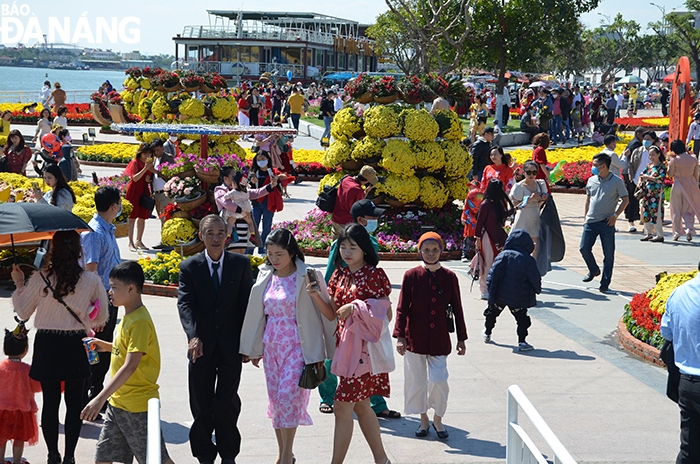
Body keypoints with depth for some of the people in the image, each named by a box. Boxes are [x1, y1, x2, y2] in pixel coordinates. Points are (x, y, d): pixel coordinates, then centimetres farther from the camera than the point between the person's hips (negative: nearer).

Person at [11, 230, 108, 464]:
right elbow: (101, 318, 2)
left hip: (47, 346, 0)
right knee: (74, 402, 9)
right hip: (76, 347, 0)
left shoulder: (40, 279, -9)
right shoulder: (91, 280, -7)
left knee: (50, 401, 10)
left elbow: (23, 312, 2)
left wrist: (19, 284, 13)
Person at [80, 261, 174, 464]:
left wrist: (100, 398, -32)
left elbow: (130, 366, -28)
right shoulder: (127, 317, 9)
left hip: (138, 405, -9)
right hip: (117, 402, 9)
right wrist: (107, 346, 10)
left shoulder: (140, 322, -20)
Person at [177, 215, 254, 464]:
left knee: (226, 402, -4)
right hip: (202, 347, 1)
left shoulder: (241, 264, 0)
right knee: (201, 405, 8)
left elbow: (248, 303, 2)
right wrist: (193, 336, -28)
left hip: (231, 347, -1)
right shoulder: (189, 267, -2)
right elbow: (185, 304, -13)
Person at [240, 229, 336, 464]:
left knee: (288, 395, -12)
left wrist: (318, 354, -8)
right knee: (276, 399, 9)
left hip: (297, 347, -5)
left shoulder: (307, 277, -9)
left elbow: (324, 313, -7)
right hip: (271, 346, 5)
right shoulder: (265, 278, 6)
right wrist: (253, 349, 16)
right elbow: (256, 313, 14)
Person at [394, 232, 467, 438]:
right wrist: (400, 336, -9)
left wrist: (461, 338, 7)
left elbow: (457, 309, 6)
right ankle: (423, 419, 26)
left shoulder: (449, 277, 1)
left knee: (439, 380, -6)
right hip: (415, 338, 0)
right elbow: (402, 308, -2)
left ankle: (438, 419, 17)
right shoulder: (411, 276, -3)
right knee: (417, 381, 8)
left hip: (439, 340, 0)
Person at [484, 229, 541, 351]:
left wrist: (491, 293, -6)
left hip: (500, 295, 2)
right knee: (521, 318, 8)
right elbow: (535, 278, -5)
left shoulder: (503, 255, -6)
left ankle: (487, 333, 41)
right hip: (519, 298, -2)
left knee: (492, 312, 23)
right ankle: (522, 341, -4)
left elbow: (493, 275, -10)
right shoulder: (529, 260, -9)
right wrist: (537, 290, 16)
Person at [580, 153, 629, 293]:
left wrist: (615, 215, -10)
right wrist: (585, 217, 12)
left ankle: (605, 284, 9)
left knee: (608, 254, 0)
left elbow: (625, 200, 0)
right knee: (584, 248, 1)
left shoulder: (617, 181, -5)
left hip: (607, 222, -4)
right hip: (591, 222, 4)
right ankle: (594, 270, 29)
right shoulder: (591, 180, 9)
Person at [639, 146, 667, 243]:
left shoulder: (662, 166, -5)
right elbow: (642, 175, 17)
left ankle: (659, 235, -4)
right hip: (647, 192, 7)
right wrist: (640, 180, -4)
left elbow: (661, 179, -16)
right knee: (646, 212, 7)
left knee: (656, 212, -9)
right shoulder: (649, 166, 15)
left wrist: (648, 177, -14)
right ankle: (648, 233, 16)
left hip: (657, 193, -7)